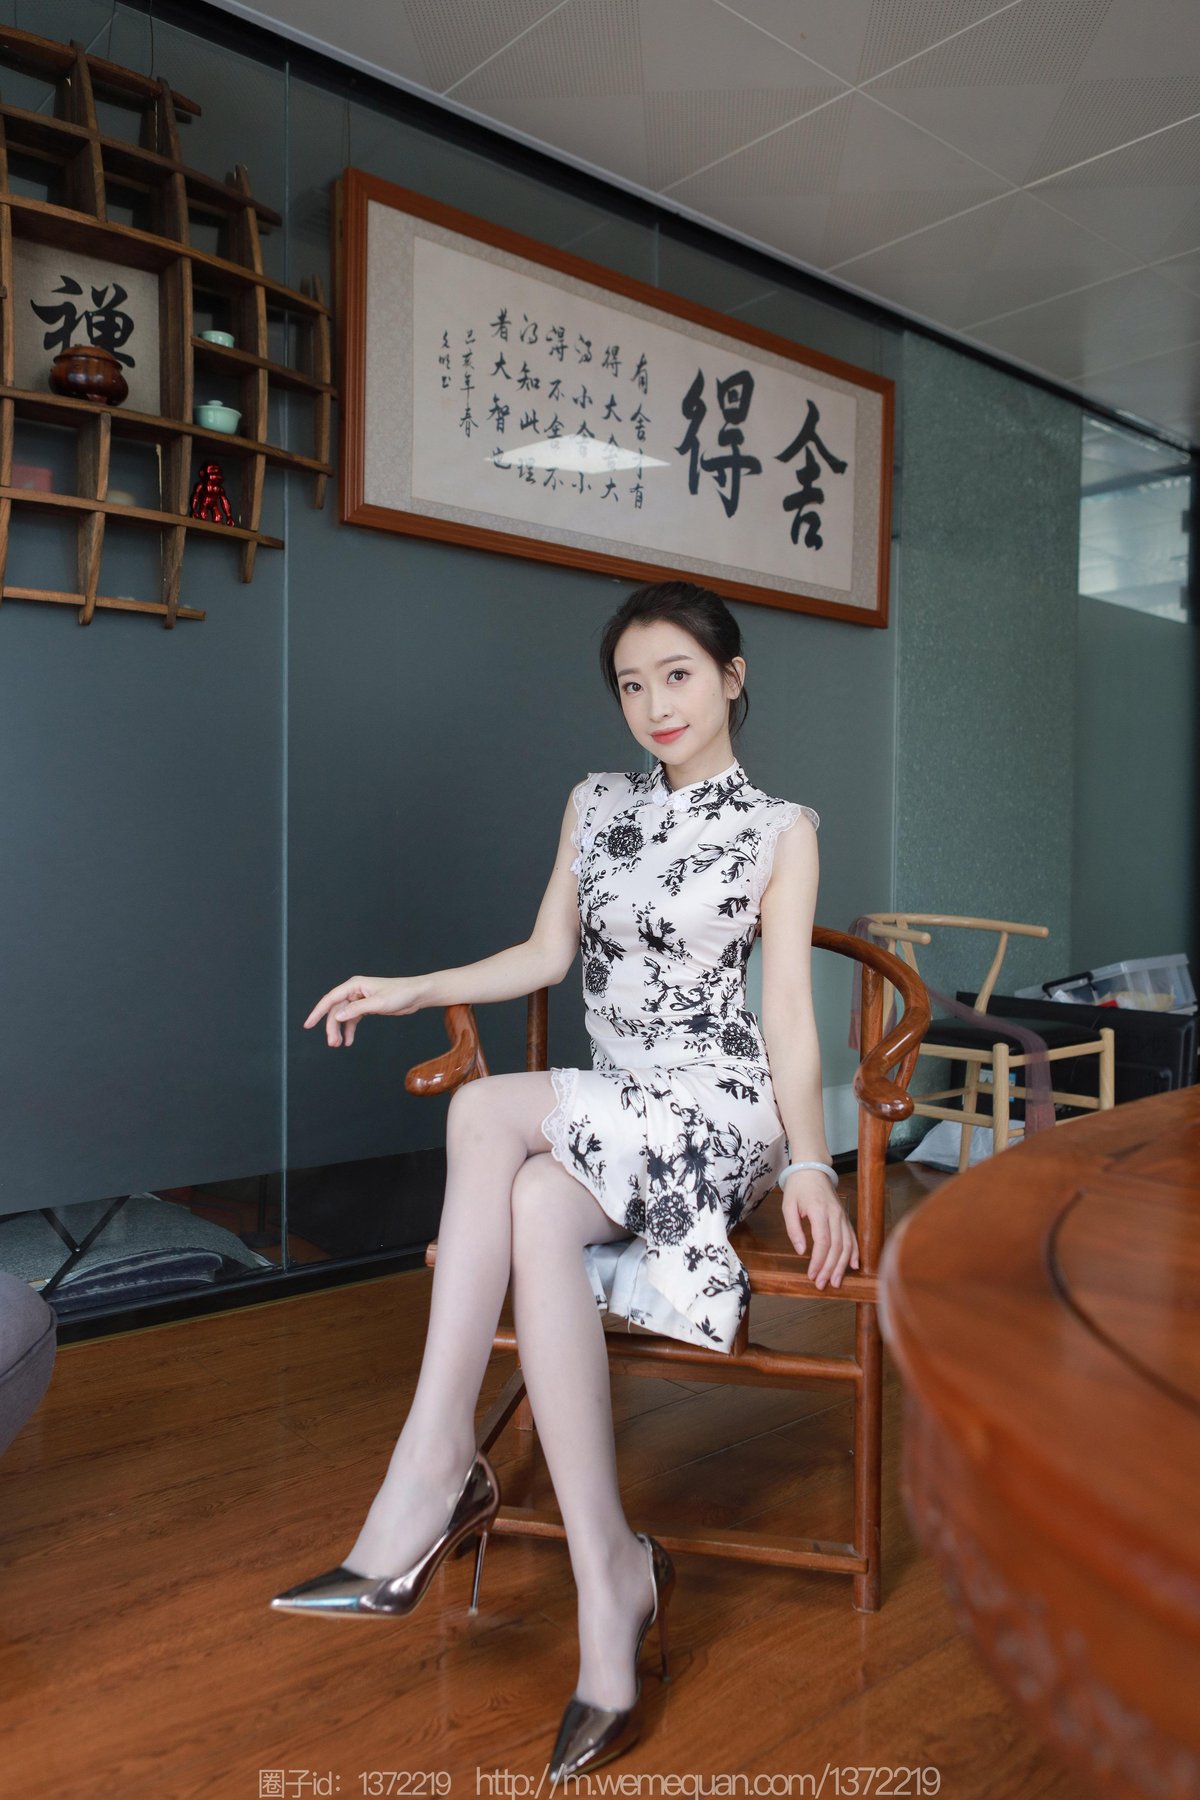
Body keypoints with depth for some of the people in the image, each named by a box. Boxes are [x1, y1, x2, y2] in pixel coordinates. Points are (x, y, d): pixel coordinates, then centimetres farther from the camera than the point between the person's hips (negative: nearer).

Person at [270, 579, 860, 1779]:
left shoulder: (781, 829, 2)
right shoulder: (594, 805, 14)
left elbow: (787, 1013, -4)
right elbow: (546, 955, 13)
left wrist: (808, 1164, -17)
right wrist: (412, 991, 0)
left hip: (721, 1110, -4)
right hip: (603, 1115, 4)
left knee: (485, 1112, -29)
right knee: (538, 1214, -32)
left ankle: (434, 1470, -21)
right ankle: (610, 1582, -28)